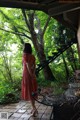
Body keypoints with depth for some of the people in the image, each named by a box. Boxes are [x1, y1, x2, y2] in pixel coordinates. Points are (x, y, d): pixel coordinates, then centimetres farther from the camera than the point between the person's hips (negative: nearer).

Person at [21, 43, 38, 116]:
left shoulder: (25, 55, -11)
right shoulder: (33, 56, 9)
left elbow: (27, 65, -18)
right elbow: (34, 66, 3)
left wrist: (31, 75, -15)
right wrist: (33, 74, -4)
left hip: (27, 75, -7)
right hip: (32, 75, 7)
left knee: (28, 92, -1)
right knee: (32, 91, 12)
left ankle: (34, 108, -6)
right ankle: (34, 108, 17)